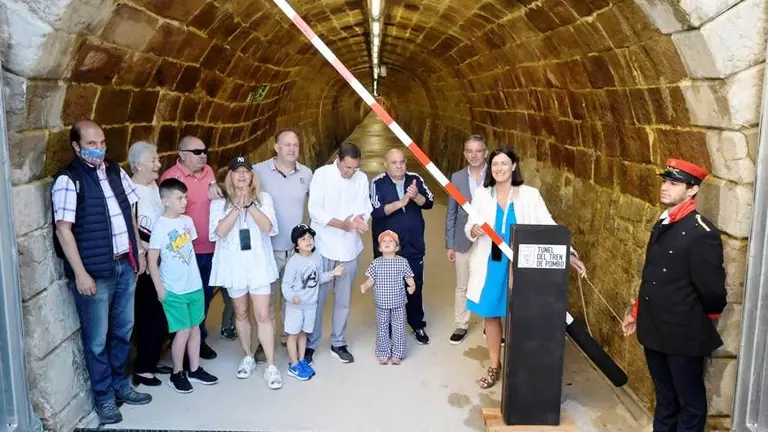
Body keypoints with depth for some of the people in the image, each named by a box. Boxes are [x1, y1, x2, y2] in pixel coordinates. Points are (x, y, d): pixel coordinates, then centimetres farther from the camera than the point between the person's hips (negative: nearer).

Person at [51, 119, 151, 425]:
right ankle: (104, 397, 23)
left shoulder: (116, 172, 8)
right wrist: (80, 274, -18)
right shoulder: (68, 180, -12)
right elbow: (63, 230, -15)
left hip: (125, 265, 6)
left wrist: (138, 251, 15)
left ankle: (121, 385, 35)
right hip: (94, 271, -6)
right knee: (97, 339, 7)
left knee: (123, 331, 18)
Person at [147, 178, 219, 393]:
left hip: (194, 285, 6)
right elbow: (152, 260, -12)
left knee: (195, 327, 13)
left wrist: (196, 277, 15)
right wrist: (159, 288, -14)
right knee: (183, 331, -2)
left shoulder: (187, 221, 4)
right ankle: (177, 373, 15)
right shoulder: (160, 226, -15)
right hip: (174, 290, -6)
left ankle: (195, 369, 26)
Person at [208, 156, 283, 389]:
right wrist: (237, 207, -19)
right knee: (241, 313, 13)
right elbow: (220, 232, -13)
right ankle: (248, 357, 30)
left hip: (259, 263, -1)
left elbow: (268, 227, -11)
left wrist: (249, 205, -20)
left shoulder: (263, 198, 2)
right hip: (233, 265, 1)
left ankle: (271, 366, 3)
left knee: (263, 315, -3)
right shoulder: (219, 202, 1)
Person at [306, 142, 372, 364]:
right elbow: (315, 210, -13)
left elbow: (365, 207, 3)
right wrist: (342, 224, -24)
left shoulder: (362, 179, 2)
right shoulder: (322, 174, -8)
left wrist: (360, 218, -21)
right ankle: (310, 344, 17)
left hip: (349, 247, 3)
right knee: (317, 298, 3)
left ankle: (338, 343, 26)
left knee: (344, 299, 11)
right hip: (323, 246, -3)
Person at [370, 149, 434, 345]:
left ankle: (417, 325, 30)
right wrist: (401, 203, -28)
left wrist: (416, 196, -26)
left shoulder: (415, 179, -1)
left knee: (415, 286, 13)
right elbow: (375, 211, -20)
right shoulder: (378, 183, -11)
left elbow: (429, 202, -6)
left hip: (413, 246, 3)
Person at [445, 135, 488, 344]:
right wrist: (449, 244, 2)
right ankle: (461, 326, 26)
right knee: (462, 286, 11)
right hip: (463, 240, 2)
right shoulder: (457, 177, 0)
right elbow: (451, 213, 3)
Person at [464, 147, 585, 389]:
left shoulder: (530, 195, -3)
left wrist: (567, 252, -18)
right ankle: (494, 366, 27)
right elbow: (469, 227, 0)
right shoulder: (481, 194, 2)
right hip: (490, 264, 2)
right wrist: (474, 230, -24)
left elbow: (548, 225, -7)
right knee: (491, 315, 10)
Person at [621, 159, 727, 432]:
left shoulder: (702, 232, -19)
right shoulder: (661, 225, 7)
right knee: (664, 399, 21)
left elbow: (712, 289, -16)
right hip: (654, 331, 7)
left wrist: (702, 325, -1)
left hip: (683, 335, -7)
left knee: (690, 403, 11)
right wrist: (636, 312, 19)